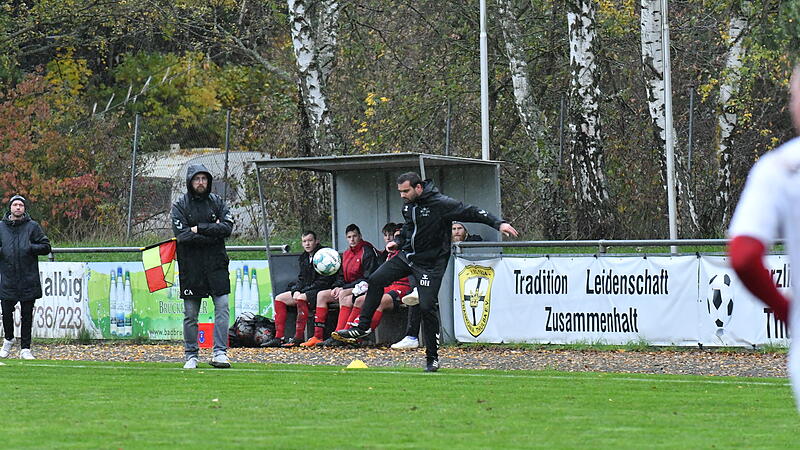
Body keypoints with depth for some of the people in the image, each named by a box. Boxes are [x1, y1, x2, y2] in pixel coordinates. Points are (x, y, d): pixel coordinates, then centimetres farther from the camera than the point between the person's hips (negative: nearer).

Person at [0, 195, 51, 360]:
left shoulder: (32, 226, 3)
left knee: (27, 315, 3)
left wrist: (31, 248, -11)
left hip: (28, 280, -1)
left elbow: (46, 247, 4)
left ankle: (25, 349, 9)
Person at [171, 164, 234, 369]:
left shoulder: (217, 202, 9)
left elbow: (227, 227, -5)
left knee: (222, 306, -9)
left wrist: (200, 229, -12)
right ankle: (191, 356, 12)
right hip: (190, 266, -1)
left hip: (216, 264, 1)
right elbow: (182, 236, -12)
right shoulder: (179, 206, 1)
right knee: (190, 313, 4)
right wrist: (213, 234, -12)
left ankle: (220, 352, -9)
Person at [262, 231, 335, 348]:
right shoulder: (304, 258, 16)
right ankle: (279, 337, -7)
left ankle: (299, 337, -33)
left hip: (319, 290, -9)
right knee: (279, 299, 0)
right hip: (304, 290, 9)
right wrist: (296, 290, -6)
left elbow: (325, 280, -15)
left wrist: (302, 291, -17)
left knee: (301, 298, -36)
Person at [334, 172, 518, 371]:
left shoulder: (441, 204, -19)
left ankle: (432, 358, 3)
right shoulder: (408, 205, 4)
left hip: (431, 263, -7)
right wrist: (398, 241, 7)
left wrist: (499, 223, -26)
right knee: (376, 280, -6)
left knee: (427, 307, -9)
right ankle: (363, 327, 6)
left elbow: (472, 212, -18)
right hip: (407, 256, 7)